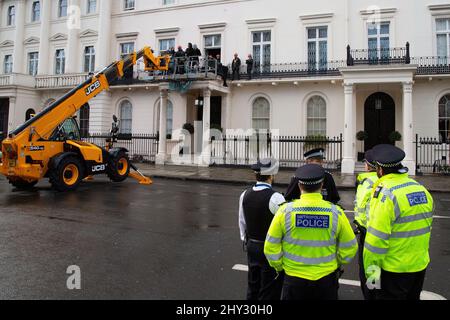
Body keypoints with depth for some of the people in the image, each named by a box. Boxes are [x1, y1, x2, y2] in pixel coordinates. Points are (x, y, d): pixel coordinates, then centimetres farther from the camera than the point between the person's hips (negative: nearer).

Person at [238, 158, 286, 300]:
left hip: (251, 246, 6)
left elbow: (242, 222, 7)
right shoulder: (276, 198, -22)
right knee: (269, 291, 9)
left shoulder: (245, 195, -3)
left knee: (252, 287, 22)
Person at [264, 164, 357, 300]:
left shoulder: (285, 211, -15)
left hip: (294, 279, -1)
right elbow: (349, 248, -3)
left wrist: (280, 267, 9)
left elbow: (271, 247, -8)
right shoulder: (336, 212, -13)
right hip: (326, 278, 1)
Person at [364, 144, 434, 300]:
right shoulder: (422, 190, 2)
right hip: (420, 265, 7)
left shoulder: (386, 194, -21)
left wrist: (371, 267, -13)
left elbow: (377, 237, -23)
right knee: (412, 297, 24)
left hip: (393, 270, -7)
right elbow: (425, 226, 12)